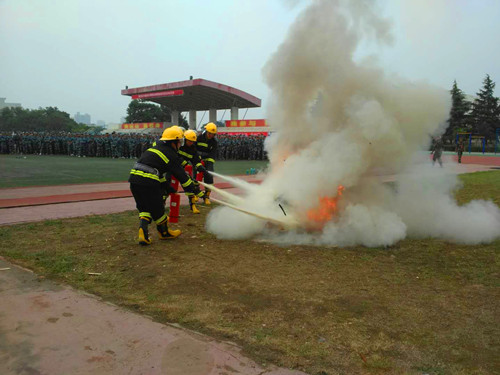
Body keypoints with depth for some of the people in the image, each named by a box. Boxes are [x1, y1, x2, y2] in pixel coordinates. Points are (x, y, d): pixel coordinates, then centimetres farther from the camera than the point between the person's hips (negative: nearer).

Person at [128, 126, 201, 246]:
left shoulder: (155, 148, 24)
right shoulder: (171, 155, 1)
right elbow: (181, 175, 4)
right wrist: (194, 189, 15)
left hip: (134, 177, 7)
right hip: (148, 182, -7)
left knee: (144, 208, 18)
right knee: (157, 208, 12)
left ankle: (142, 231, 1)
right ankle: (164, 232, 30)